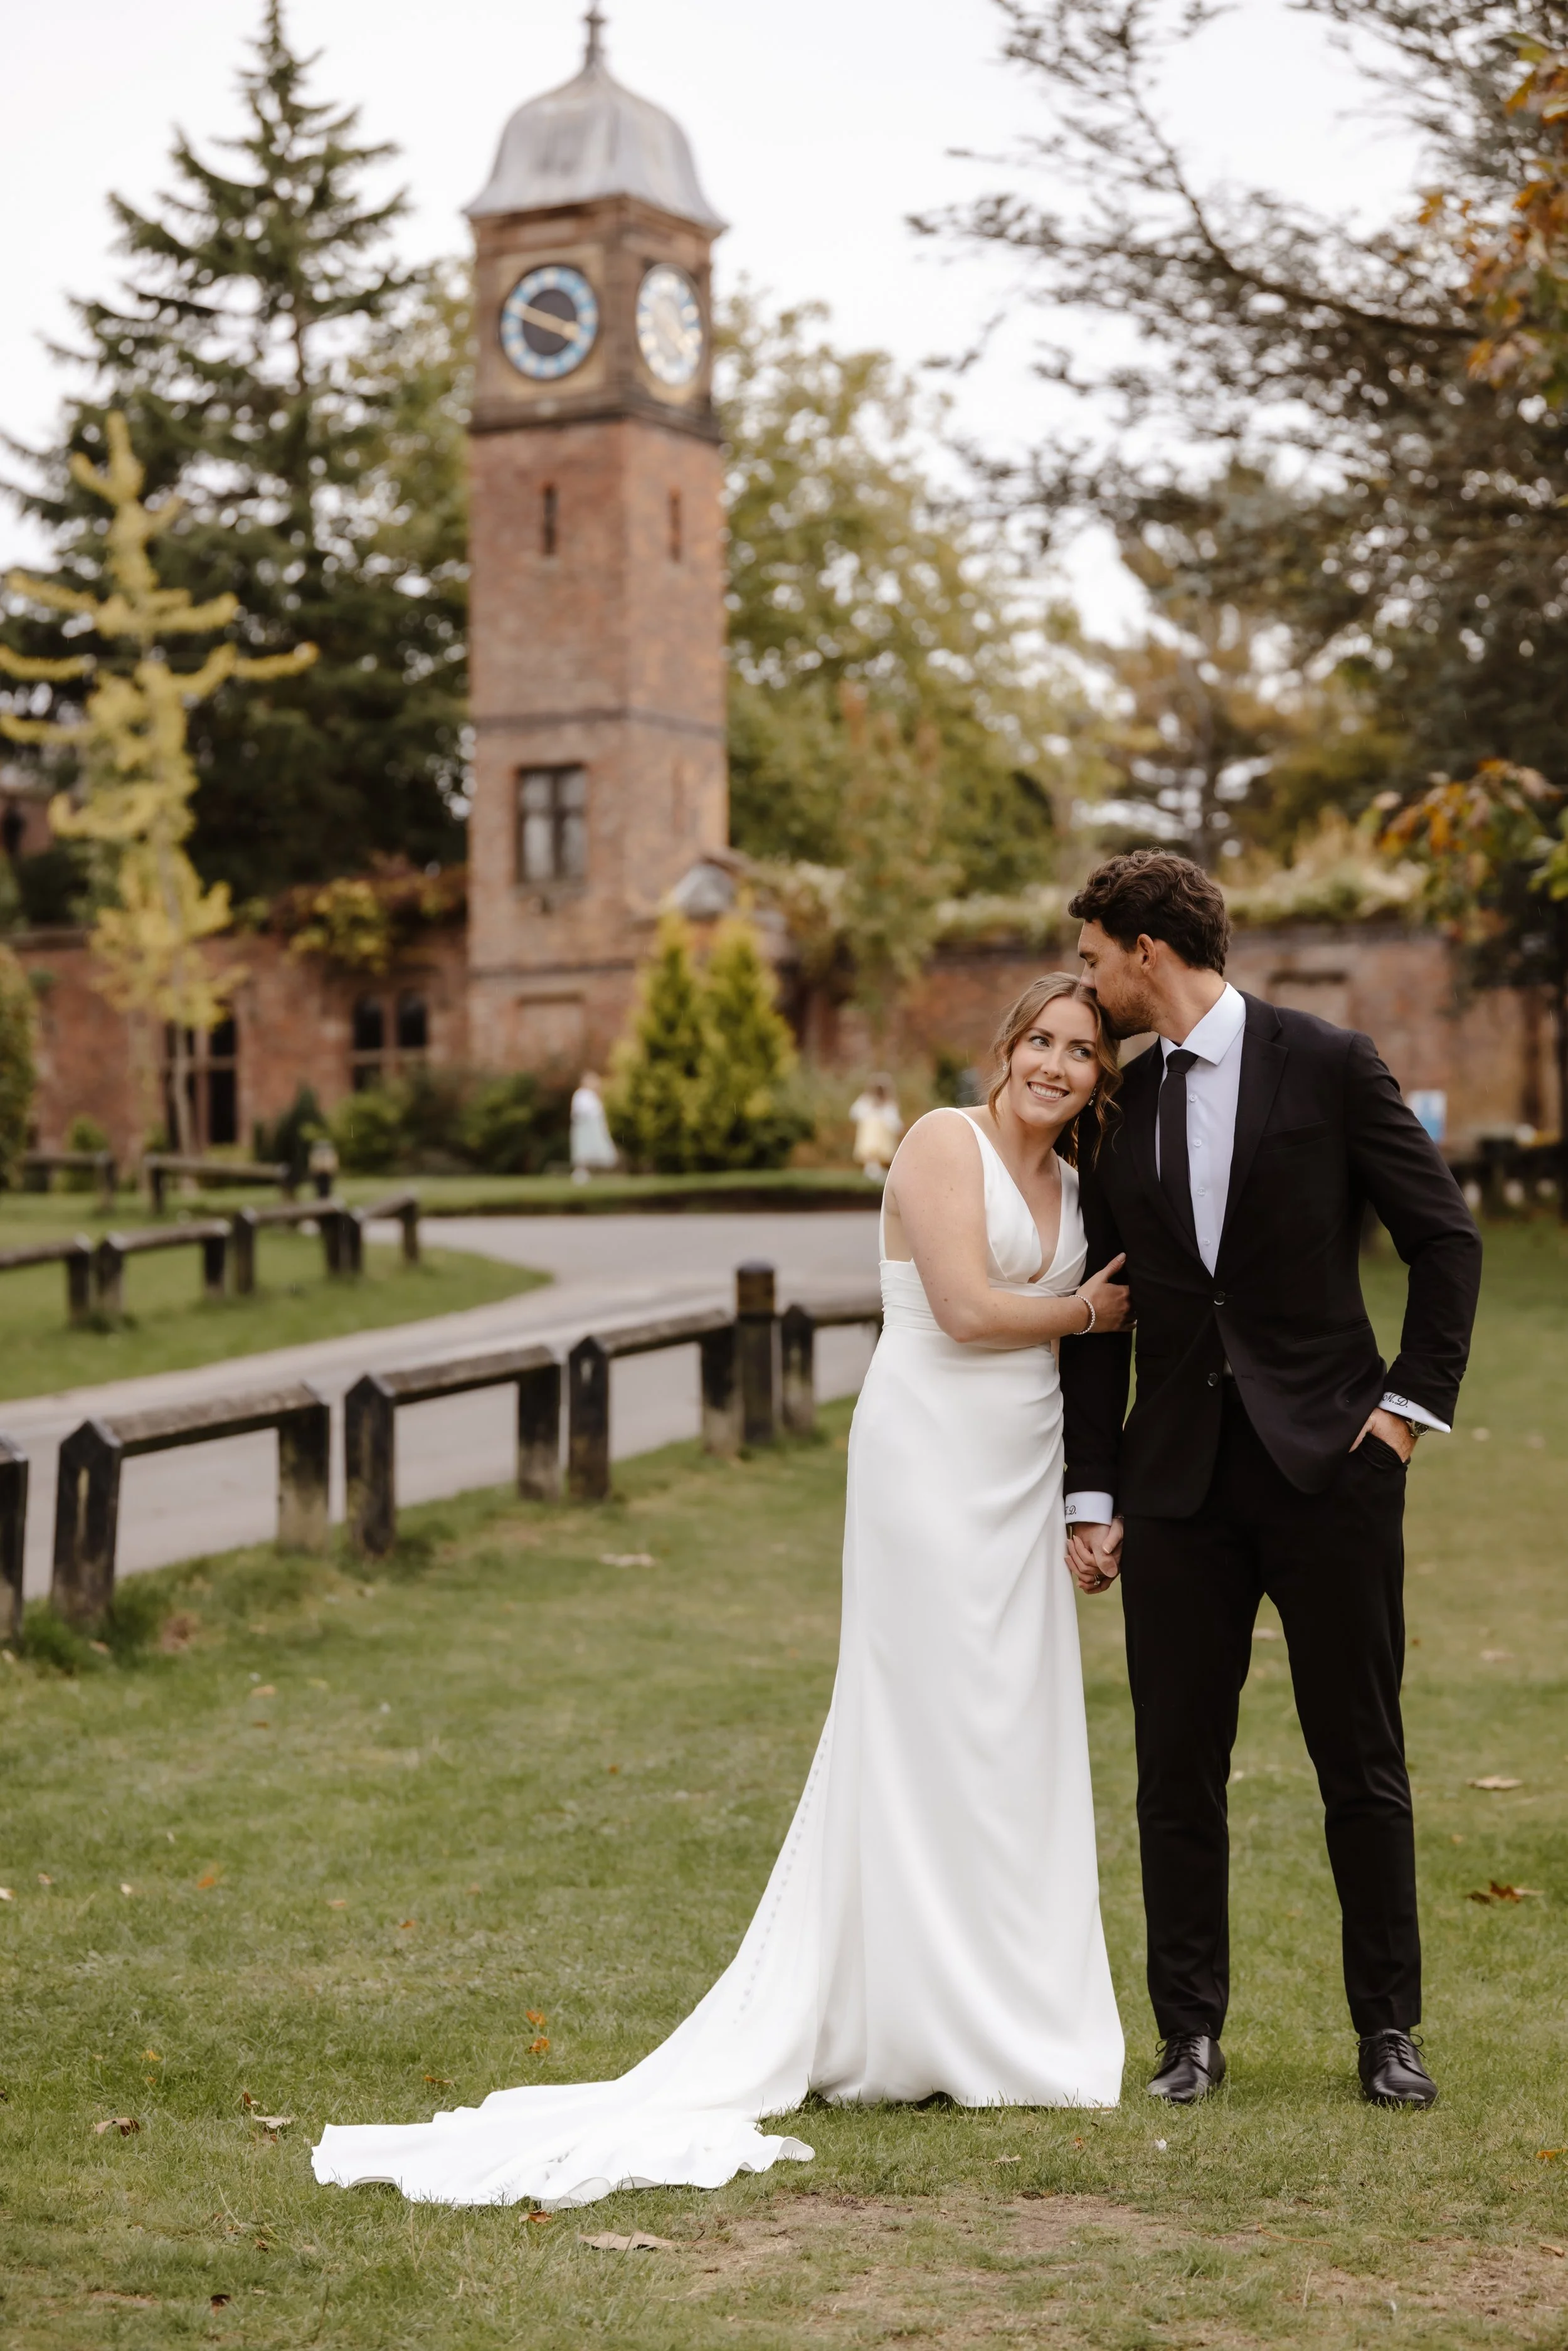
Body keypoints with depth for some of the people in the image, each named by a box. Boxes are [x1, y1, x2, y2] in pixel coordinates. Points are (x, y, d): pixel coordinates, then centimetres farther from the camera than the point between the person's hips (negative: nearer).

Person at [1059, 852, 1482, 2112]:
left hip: (1329, 1456, -3)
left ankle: (1389, 2029, 15)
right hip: (1179, 1477, 4)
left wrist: (1415, 1399, -5)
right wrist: (1092, 1497, 6)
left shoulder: (1326, 1064, -3)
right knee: (1177, 1767, 4)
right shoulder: (1116, 1108, 9)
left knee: (1363, 1761, 4)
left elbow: (1446, 1237, 1)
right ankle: (1192, 2031, 14)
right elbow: (1098, 1318, 11)